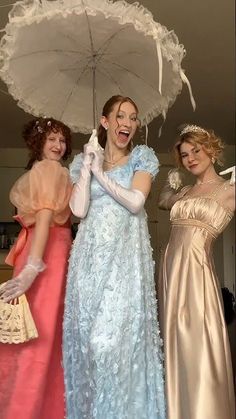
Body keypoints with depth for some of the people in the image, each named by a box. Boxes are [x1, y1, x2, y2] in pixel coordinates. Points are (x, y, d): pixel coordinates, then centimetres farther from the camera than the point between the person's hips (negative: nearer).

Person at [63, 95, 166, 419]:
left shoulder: (142, 156, 7)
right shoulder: (84, 159, 13)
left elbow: (135, 201, -10)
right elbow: (79, 209, -1)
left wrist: (101, 173, -5)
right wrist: (88, 166, -4)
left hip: (126, 254, -2)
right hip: (91, 253, 3)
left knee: (120, 331, -7)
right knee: (85, 330, 4)